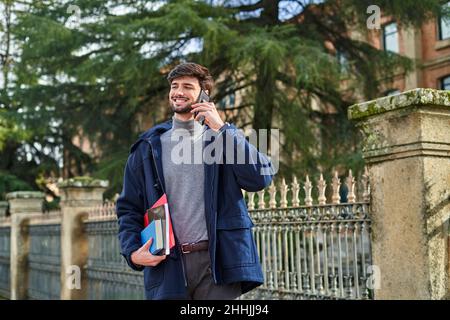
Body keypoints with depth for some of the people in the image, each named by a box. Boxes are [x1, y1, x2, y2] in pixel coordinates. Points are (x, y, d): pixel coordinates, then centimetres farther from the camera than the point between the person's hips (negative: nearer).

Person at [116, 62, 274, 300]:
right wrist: (132, 252, -5)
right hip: (167, 265, 2)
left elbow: (261, 178, -8)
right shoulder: (148, 148, 10)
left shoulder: (224, 138, 8)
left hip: (218, 262, -1)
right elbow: (129, 208, 12)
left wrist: (221, 128, -9)